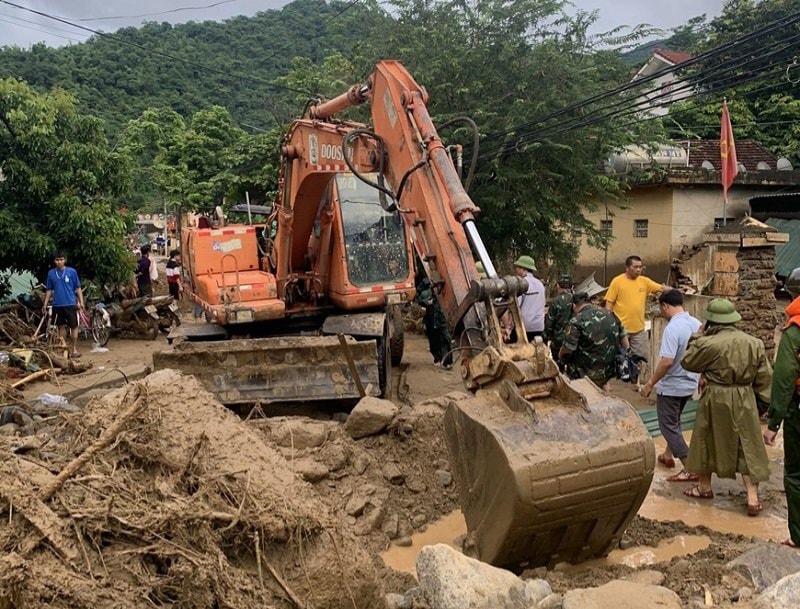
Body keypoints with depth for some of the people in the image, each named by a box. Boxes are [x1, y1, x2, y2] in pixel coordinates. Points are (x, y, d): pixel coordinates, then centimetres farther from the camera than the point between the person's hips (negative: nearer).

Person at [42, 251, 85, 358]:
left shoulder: (72, 271, -2)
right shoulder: (51, 273, 5)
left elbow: (78, 288, 1)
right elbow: (49, 290, 11)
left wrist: (81, 302, -6)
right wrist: (45, 304, 7)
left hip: (70, 304, -2)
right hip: (57, 304, 2)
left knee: (74, 326, 0)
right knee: (61, 326, 10)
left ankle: (74, 349, 5)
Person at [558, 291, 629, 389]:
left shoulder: (576, 321, -17)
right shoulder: (610, 314, 2)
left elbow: (568, 349, -17)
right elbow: (623, 337, 9)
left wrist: (560, 355, 4)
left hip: (587, 374, -6)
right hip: (610, 370, 6)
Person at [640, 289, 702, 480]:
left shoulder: (672, 328, -25)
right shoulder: (697, 324, 0)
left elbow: (667, 361, -30)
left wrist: (650, 383, -21)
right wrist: (699, 376, 23)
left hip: (671, 386, -9)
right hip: (689, 383, 9)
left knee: (668, 426, 3)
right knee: (674, 421, 26)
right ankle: (668, 455, 41)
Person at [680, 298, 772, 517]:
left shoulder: (708, 344, -18)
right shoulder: (754, 343, -2)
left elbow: (687, 362, -2)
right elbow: (764, 378, 3)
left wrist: (697, 338, 6)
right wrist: (764, 402, 12)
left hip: (716, 400, -3)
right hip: (745, 400, 3)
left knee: (708, 441, 15)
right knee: (748, 446, 9)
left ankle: (704, 487, 30)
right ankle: (752, 497, 6)